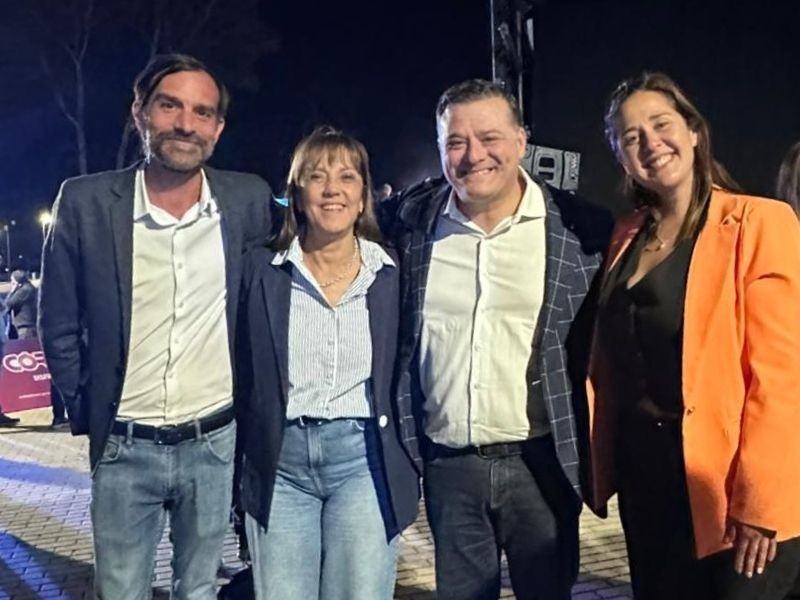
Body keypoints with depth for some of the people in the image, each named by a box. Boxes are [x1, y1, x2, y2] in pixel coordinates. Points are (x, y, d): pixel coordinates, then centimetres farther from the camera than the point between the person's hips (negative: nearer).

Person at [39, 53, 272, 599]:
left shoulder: (248, 199, -5)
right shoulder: (86, 202, -9)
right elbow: (59, 325, 1)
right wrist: (87, 411, 2)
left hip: (215, 443, 1)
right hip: (125, 448, -1)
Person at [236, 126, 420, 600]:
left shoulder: (392, 272, 4)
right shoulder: (261, 270, 2)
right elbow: (240, 372, 6)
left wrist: (413, 459, 5)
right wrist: (241, 469, 5)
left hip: (364, 459, 0)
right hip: (279, 463, 0)